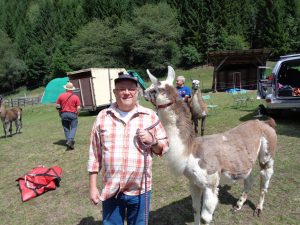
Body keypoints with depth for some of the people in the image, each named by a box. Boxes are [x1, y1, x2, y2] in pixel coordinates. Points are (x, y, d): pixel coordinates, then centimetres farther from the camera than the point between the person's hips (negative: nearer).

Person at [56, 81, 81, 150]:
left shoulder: (61, 96, 2)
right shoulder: (76, 97, -4)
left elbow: (57, 106, 4)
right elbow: (78, 108, -7)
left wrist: (60, 113, 16)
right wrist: (77, 115, 7)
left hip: (63, 114, 3)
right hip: (72, 114, -3)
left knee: (66, 129, 13)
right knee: (73, 128, 1)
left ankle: (68, 141, 19)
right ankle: (70, 141, -16)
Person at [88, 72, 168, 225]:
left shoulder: (150, 116, -3)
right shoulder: (103, 117, -2)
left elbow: (164, 147, 4)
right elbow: (94, 154, 2)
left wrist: (152, 141, -17)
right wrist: (93, 187, 2)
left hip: (140, 190, 0)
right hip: (110, 190, 0)